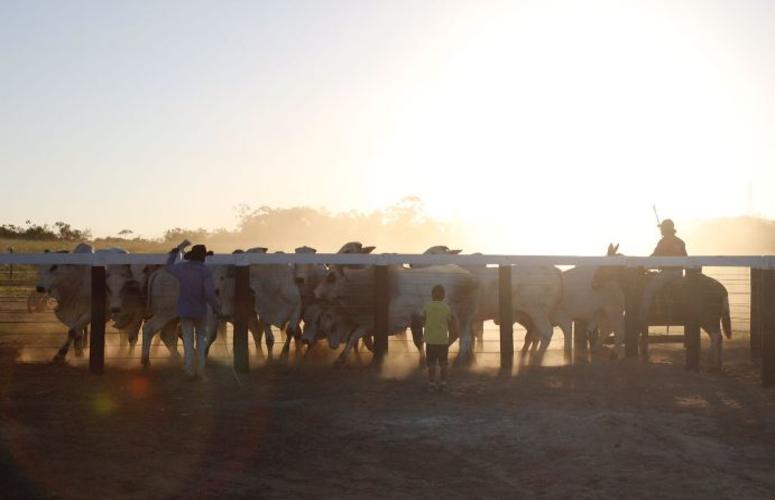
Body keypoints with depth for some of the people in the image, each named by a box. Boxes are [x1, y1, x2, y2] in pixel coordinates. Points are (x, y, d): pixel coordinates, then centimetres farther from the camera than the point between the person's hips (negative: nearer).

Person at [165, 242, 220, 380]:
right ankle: (200, 368, 10)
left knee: (188, 342, 7)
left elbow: (168, 266, 20)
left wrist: (178, 248, 25)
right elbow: (209, 293, -25)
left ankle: (190, 371, 3)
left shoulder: (181, 268, -4)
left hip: (184, 310, 2)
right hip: (200, 310, -2)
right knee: (201, 338, 16)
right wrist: (215, 308, -10)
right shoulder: (206, 271, -16)